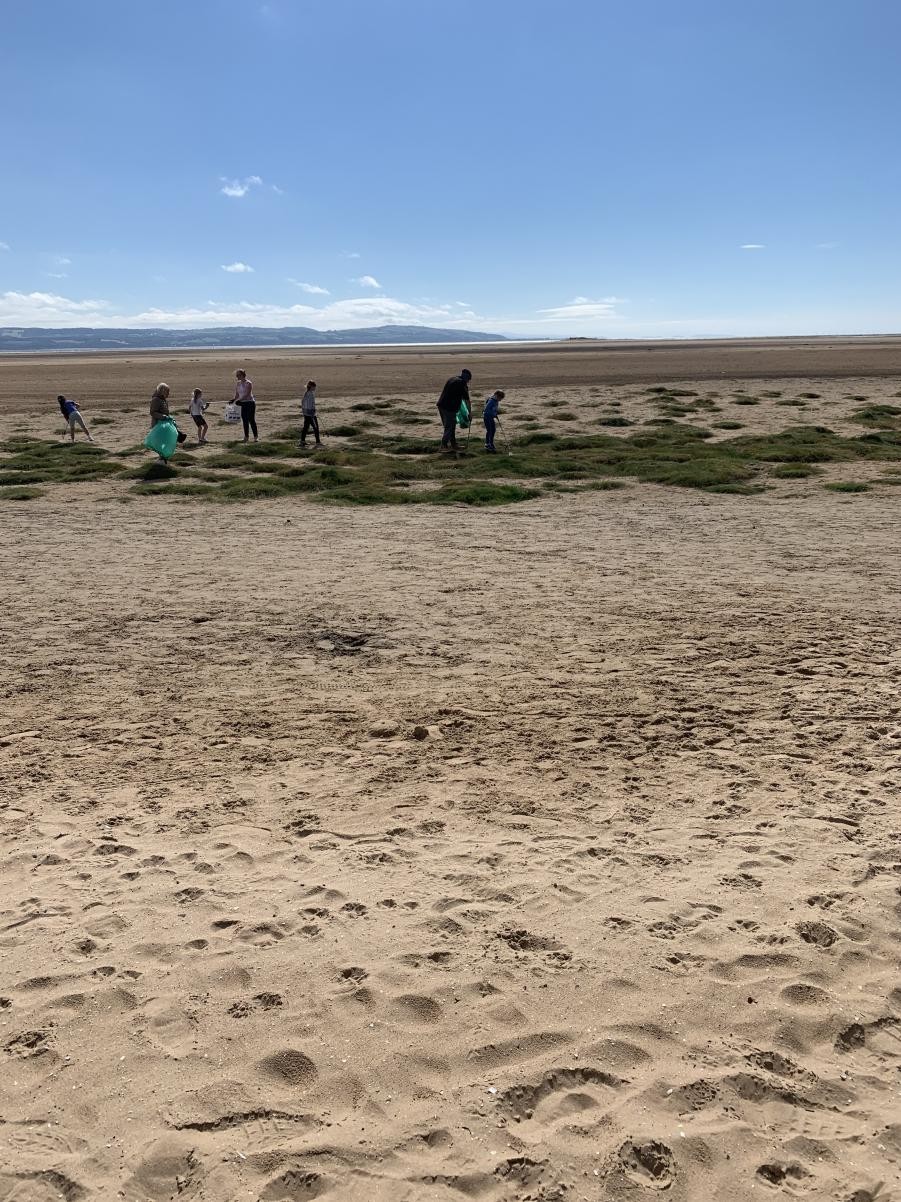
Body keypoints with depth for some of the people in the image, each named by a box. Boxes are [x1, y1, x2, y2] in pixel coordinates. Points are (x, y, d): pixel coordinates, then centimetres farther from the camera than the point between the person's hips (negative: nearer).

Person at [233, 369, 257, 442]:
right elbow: (237, 394, 11)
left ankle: (255, 437, -3)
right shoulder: (237, 384, 8)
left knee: (251, 420, -7)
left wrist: (239, 400, -31)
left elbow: (247, 394, -21)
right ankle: (246, 436, 9)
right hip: (243, 404, 6)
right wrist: (235, 400, -7)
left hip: (250, 403, -6)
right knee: (244, 420, 4)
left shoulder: (248, 383, -12)